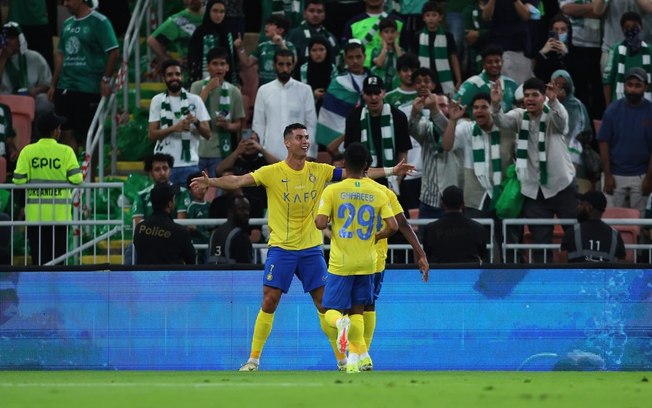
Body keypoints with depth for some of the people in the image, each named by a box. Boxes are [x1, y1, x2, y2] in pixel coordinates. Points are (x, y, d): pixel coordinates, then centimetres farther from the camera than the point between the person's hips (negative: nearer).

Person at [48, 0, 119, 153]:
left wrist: (106, 80, -15)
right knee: (67, 133, 5)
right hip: (65, 88, 7)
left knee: (88, 134, 0)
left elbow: (113, 53, -11)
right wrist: (53, 84, 16)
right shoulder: (67, 24, 14)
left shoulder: (99, 22, -7)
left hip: (89, 89, -7)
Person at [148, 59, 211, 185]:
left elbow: (207, 134, 3)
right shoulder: (157, 100, 5)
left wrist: (196, 122, -18)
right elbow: (151, 134, -1)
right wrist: (174, 128, -17)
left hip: (189, 164, 0)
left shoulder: (195, 100, 5)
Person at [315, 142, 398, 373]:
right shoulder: (378, 193, -1)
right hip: (367, 263, 3)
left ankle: (341, 323, -30)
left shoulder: (332, 191, -8)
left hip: (340, 263, -3)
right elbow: (393, 226, -5)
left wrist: (317, 218, 7)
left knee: (332, 310, 6)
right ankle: (354, 359, 1)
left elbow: (321, 223, -16)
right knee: (357, 311, 14)